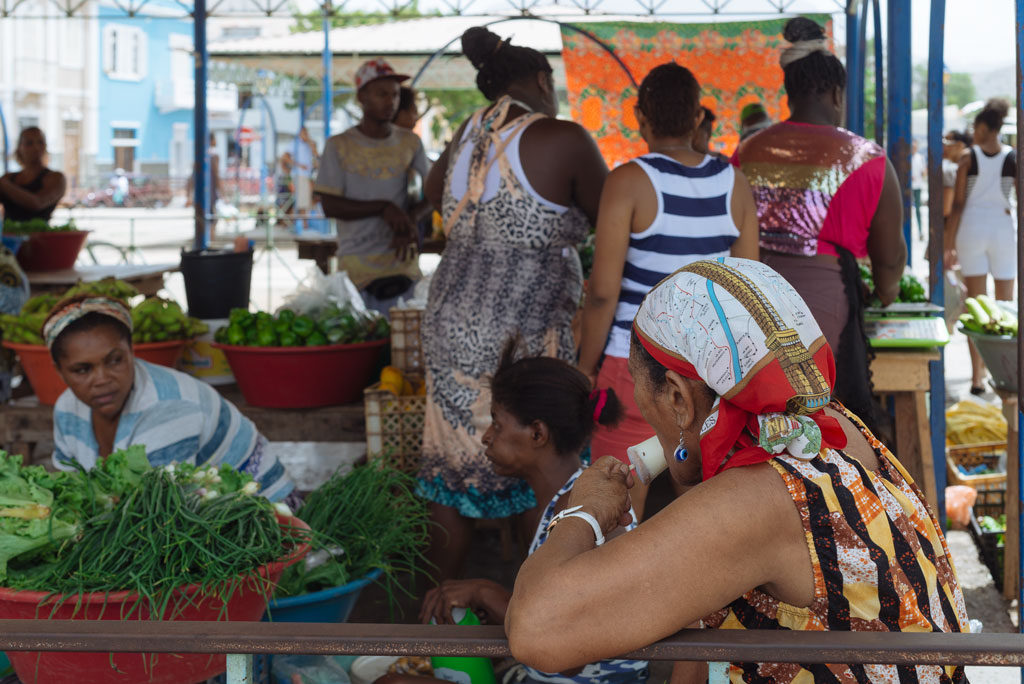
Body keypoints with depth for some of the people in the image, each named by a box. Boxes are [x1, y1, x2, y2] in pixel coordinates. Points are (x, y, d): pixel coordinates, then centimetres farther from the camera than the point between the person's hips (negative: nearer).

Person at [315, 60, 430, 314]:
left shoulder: (410, 142, 10)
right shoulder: (340, 146, 2)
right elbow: (330, 206, -4)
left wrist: (409, 222, -9)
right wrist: (383, 208, -15)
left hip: (401, 262, 2)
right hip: (356, 264, -2)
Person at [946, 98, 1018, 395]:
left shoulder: (969, 156, -4)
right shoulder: (1013, 158, -1)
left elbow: (958, 203, -4)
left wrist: (950, 243, 0)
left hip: (972, 228, -1)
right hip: (1003, 229, 1)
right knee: (1005, 306, 10)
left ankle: (977, 375, 2)